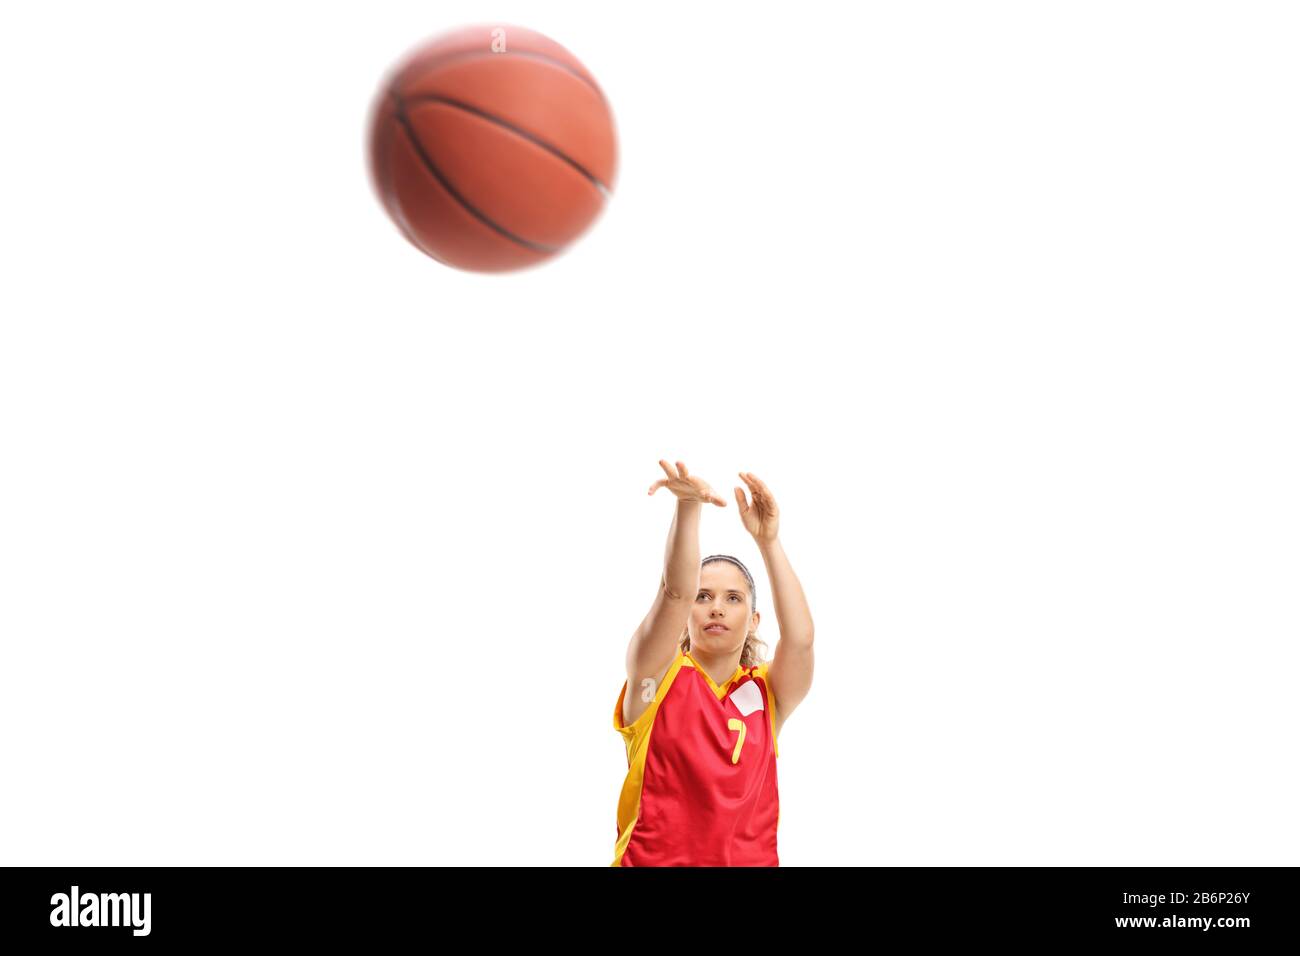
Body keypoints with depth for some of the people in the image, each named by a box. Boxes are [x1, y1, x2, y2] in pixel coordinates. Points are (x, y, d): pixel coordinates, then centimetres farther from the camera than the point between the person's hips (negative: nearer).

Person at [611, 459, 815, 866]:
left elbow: (800, 639, -13)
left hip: (751, 859, 2)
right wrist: (688, 507, -28)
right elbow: (675, 593, -15)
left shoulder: (766, 692, 5)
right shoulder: (657, 676, 0)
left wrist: (768, 541, -17)